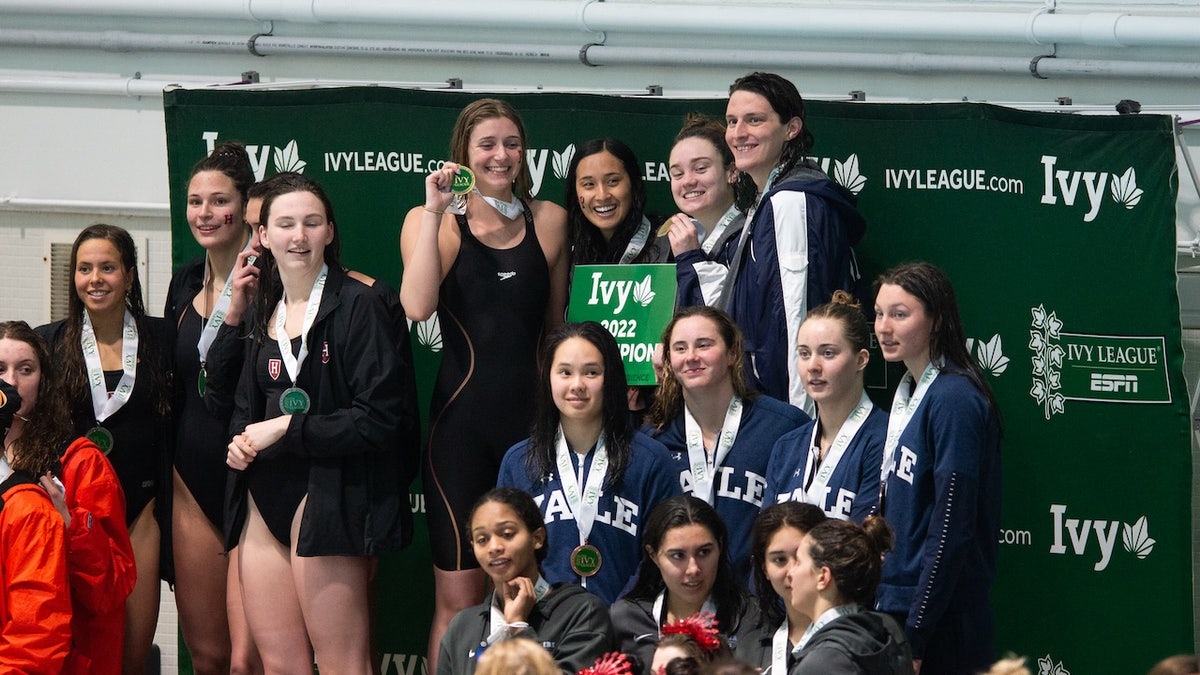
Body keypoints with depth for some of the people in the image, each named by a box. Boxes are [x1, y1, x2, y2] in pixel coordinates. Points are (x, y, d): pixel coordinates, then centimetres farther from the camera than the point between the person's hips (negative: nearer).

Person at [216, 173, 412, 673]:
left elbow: (379, 416, -12)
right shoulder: (261, 314, 16)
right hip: (264, 500, 7)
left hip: (329, 497, -7)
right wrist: (240, 440, 7)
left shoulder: (358, 305, -6)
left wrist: (288, 429, -11)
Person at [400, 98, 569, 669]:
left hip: (534, 416, 3)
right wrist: (435, 213, -16)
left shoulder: (549, 220, 8)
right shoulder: (433, 222, 0)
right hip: (462, 422, -3)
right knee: (458, 599, -2)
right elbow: (417, 306, -17)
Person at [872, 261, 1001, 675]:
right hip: (896, 605, 8)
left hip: (939, 625, -8)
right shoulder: (908, 393, 12)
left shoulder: (954, 400, -14)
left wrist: (914, 636, -19)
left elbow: (951, 531, -18)